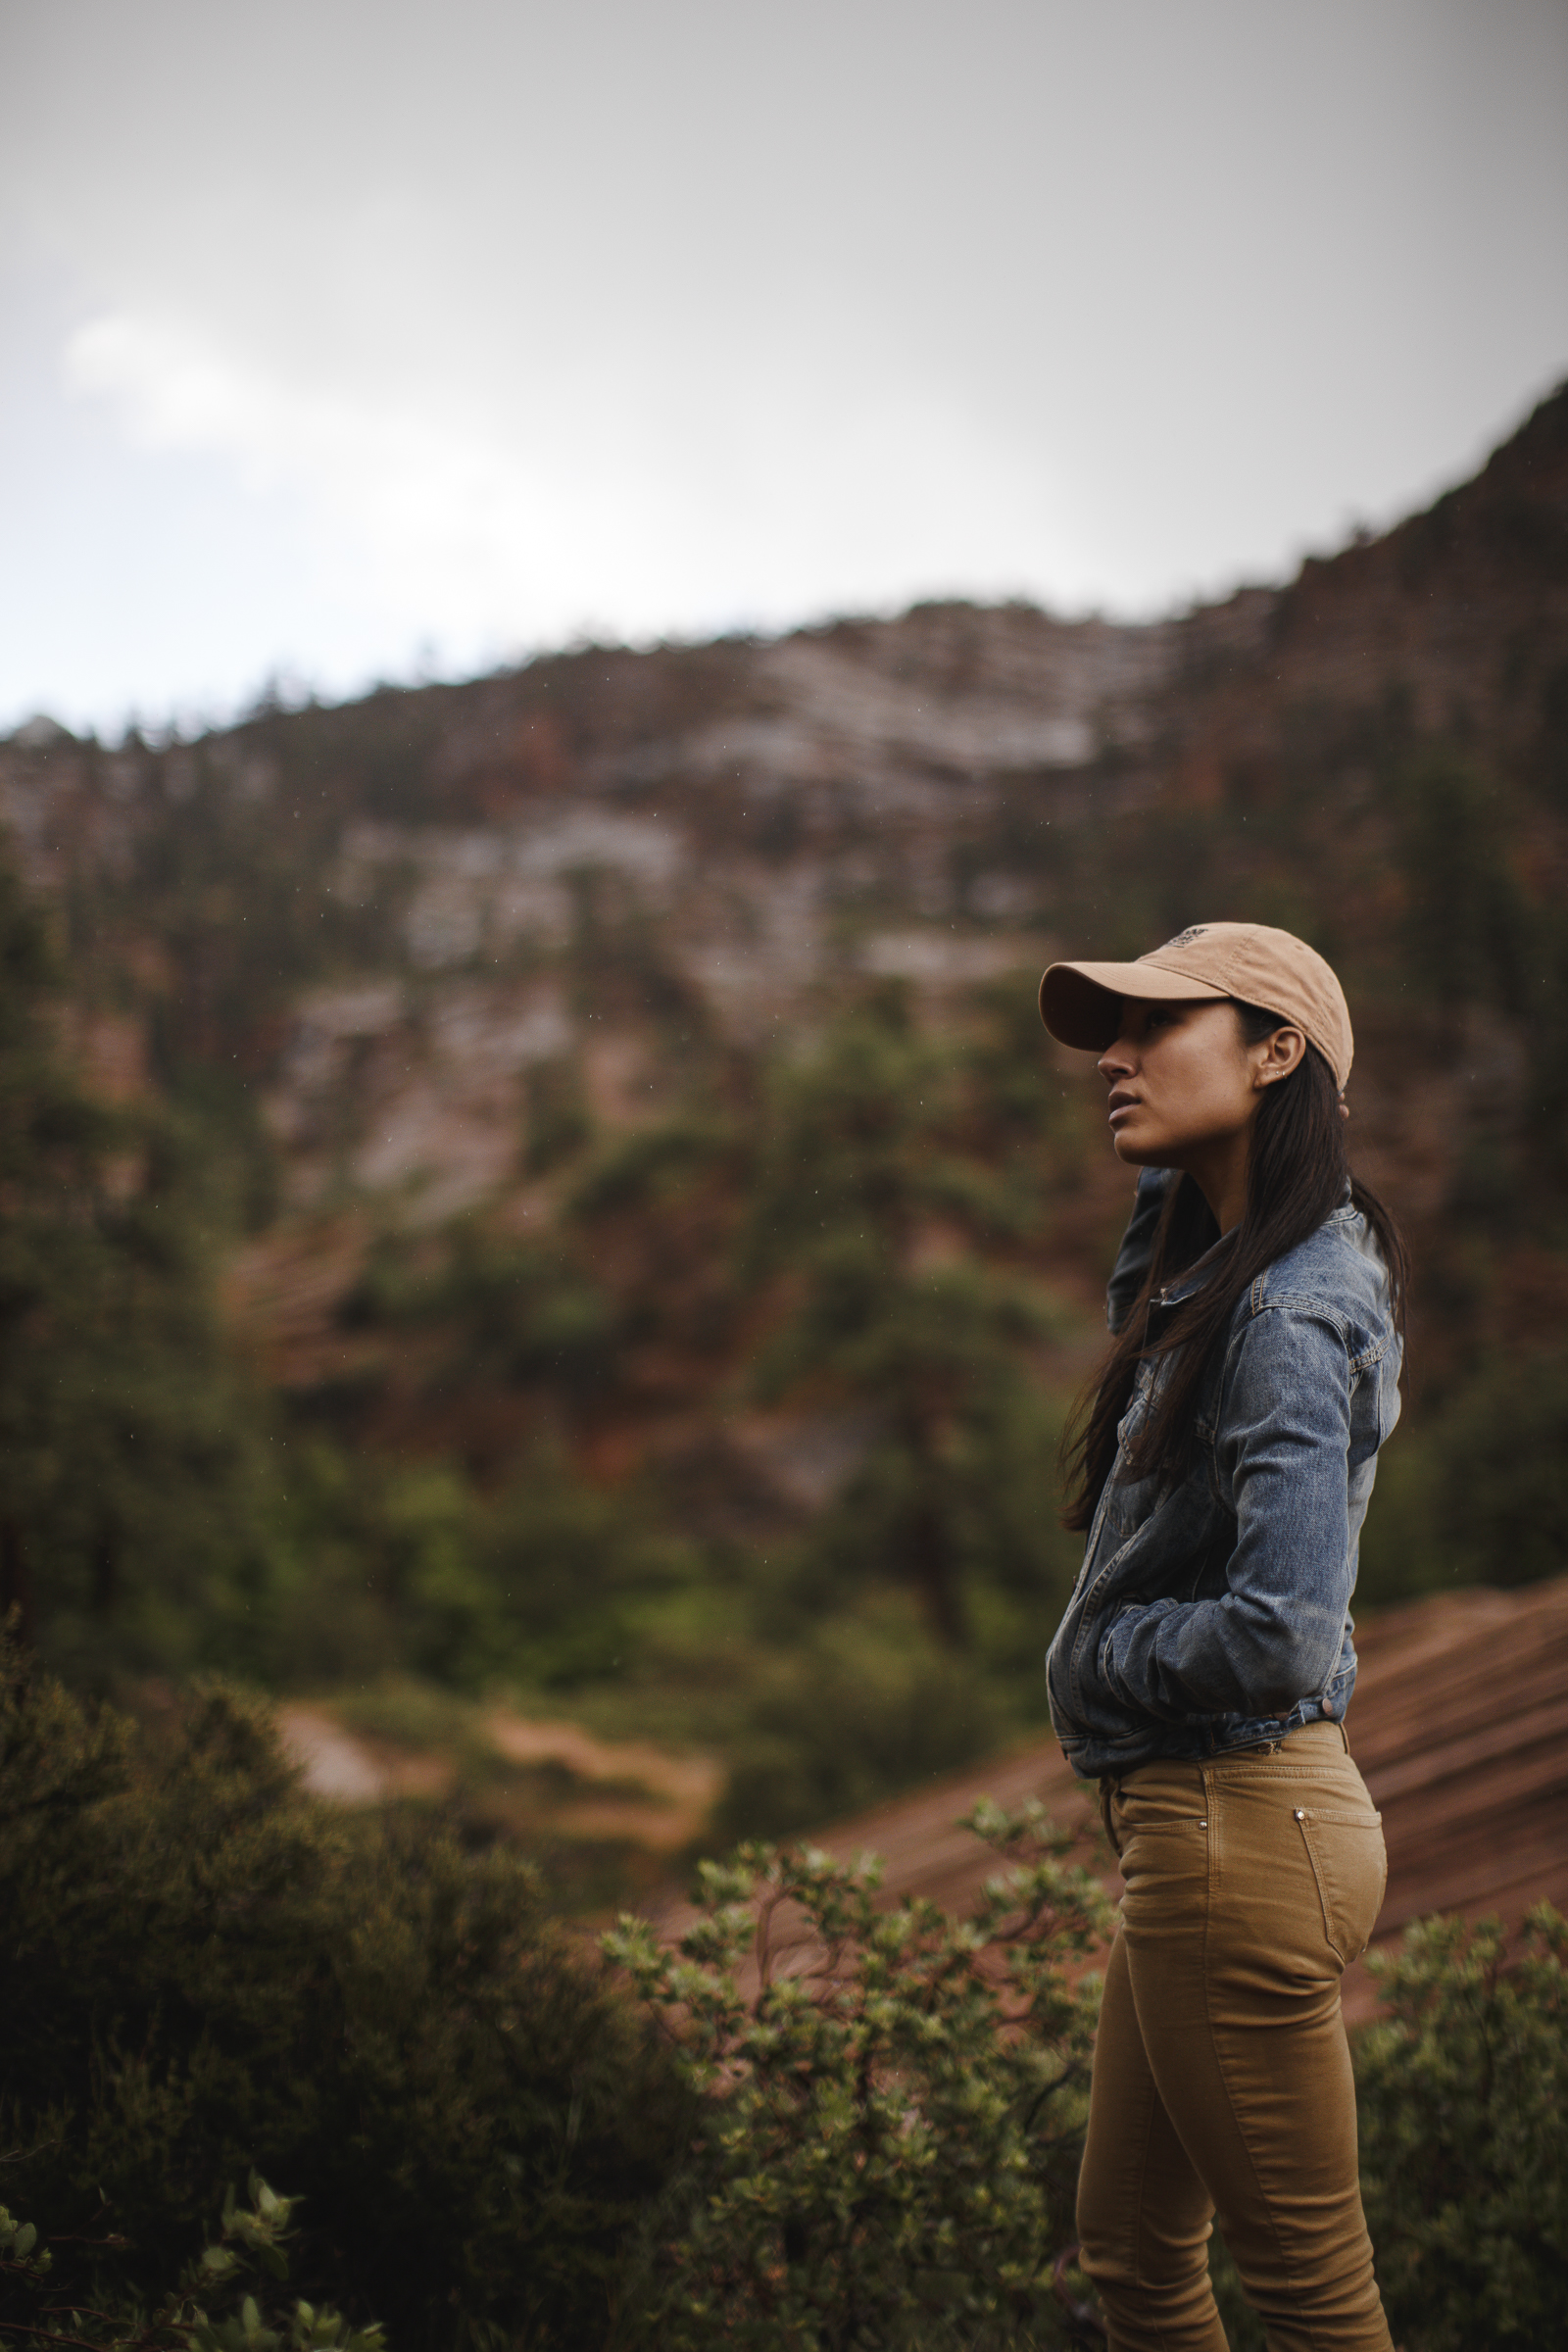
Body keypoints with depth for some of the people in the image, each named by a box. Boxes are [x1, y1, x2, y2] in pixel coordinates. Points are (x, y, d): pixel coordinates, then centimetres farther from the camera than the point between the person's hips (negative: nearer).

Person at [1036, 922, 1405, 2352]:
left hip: (1239, 1825, -10)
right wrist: (1169, 1173, 12)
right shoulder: (1218, 1271, 8)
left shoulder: (1288, 1319, -20)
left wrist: (1103, 1655, -8)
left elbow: (1279, 1637, -27)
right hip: (1192, 1824, 10)